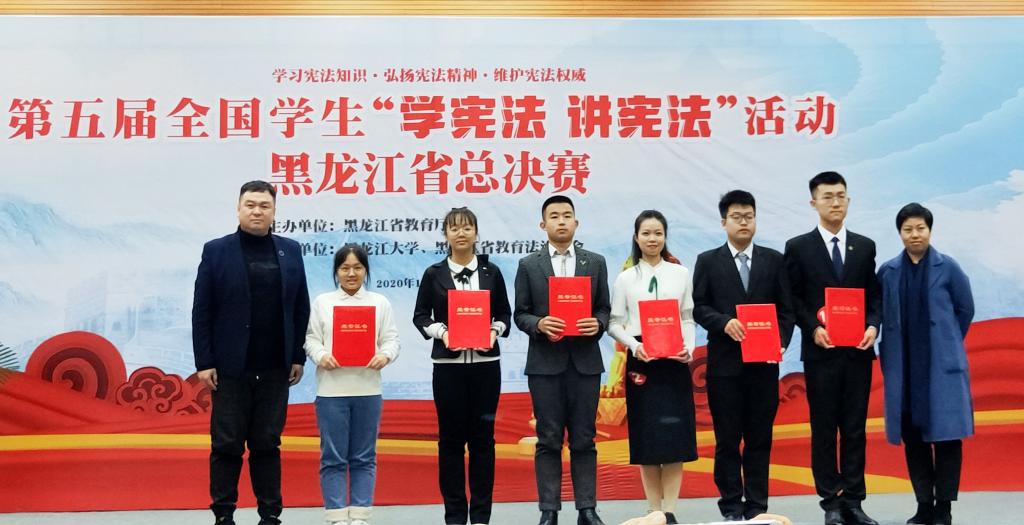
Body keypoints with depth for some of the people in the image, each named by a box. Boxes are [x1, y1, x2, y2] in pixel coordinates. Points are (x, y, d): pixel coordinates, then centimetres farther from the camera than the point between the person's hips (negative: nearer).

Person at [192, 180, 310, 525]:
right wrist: (204, 363, -7)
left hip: (275, 368, 2)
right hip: (231, 367, -2)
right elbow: (201, 312, -3)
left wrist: (298, 357, 4)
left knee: (268, 443, 9)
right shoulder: (216, 250, 0)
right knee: (227, 445, 4)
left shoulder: (290, 251, 7)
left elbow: (301, 309, 8)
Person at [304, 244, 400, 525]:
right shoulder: (322, 302, 8)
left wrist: (385, 356, -15)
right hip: (331, 390, -1)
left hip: (367, 389, 1)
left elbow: (392, 339, 5)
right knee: (333, 458, 2)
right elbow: (311, 339, 4)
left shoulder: (380, 302, 10)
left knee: (364, 457, 7)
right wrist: (321, 356, -16)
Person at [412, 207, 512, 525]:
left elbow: (505, 313, 9)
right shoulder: (434, 274, 3)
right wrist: (441, 332, -13)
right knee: (451, 437, 3)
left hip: (486, 363, 1)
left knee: (483, 436, 4)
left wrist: (495, 331, -10)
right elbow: (420, 316, 4)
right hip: (448, 364, -1)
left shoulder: (491, 272, 6)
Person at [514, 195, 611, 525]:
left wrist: (598, 323, -12)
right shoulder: (528, 265, 5)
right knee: (549, 441, 3)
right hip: (545, 363, -1)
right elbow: (520, 314, 4)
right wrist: (539, 324, -16)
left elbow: (604, 309, 9)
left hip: (585, 362, 1)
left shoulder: (595, 262, 9)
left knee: (583, 440, 5)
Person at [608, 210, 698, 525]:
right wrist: (634, 345, -14)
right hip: (640, 359, 0)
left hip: (675, 360, 1)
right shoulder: (625, 279, 5)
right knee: (646, 436, 2)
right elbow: (614, 323, 2)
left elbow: (688, 318, 8)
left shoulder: (680, 274, 7)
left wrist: (689, 348, -8)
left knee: (674, 435, -2)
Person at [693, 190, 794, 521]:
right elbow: (698, 307, 1)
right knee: (727, 438, 4)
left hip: (764, 361, 1)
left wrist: (781, 343, -10)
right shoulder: (708, 261, 5)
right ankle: (731, 506, 13)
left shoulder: (773, 260, 8)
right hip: (724, 361, -1)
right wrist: (724, 322, -16)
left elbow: (785, 309, 6)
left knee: (760, 438, 6)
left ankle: (757, 506, 14)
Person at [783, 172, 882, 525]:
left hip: (858, 350, 2)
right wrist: (813, 329, -15)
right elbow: (793, 300, -1)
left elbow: (874, 295, 10)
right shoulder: (798, 247, 1)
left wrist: (873, 326, -8)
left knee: (855, 428, 6)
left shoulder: (865, 246, 10)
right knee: (823, 429, 3)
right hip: (820, 351, -2)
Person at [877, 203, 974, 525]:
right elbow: (882, 315, 8)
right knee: (912, 436, 6)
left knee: (946, 434, -1)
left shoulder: (947, 267, -2)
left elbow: (965, 309, 6)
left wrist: (946, 343, 9)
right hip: (903, 366, 2)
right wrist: (888, 352, 3)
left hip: (942, 364, -2)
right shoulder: (888, 271, 3)